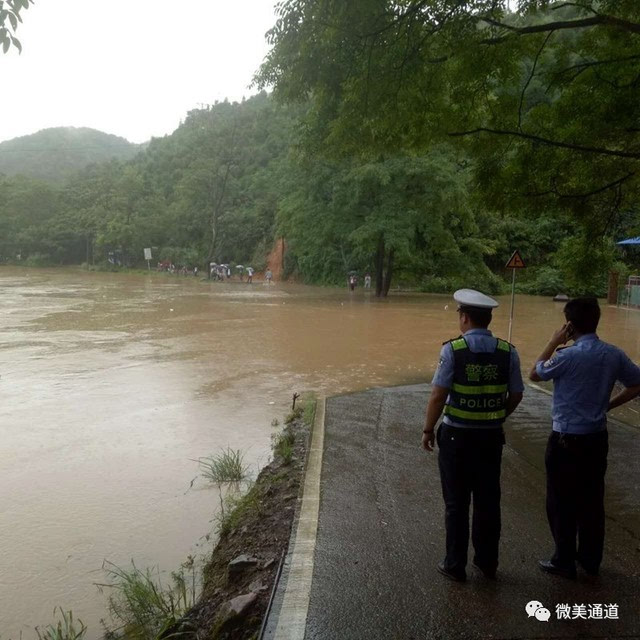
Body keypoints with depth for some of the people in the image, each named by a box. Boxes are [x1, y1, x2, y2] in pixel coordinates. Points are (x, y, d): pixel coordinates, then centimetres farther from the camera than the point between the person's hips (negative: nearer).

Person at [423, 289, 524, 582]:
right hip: (491, 436, 3)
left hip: (456, 436, -3)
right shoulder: (507, 351, -4)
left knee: (457, 503, 10)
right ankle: (487, 562, 32)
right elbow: (516, 396, 2)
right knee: (488, 502, 17)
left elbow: (437, 395, -15)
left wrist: (428, 430, -3)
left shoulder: (453, 349, -15)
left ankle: (455, 565, 23)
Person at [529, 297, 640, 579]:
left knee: (562, 503, 9)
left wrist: (553, 343, -1)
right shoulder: (614, 354, -2)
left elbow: (534, 374, -4)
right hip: (597, 438, 6)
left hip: (567, 440, -6)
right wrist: (608, 405, 12)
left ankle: (564, 562, 22)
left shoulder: (568, 356, -21)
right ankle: (591, 560, 32)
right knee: (592, 501, 18)